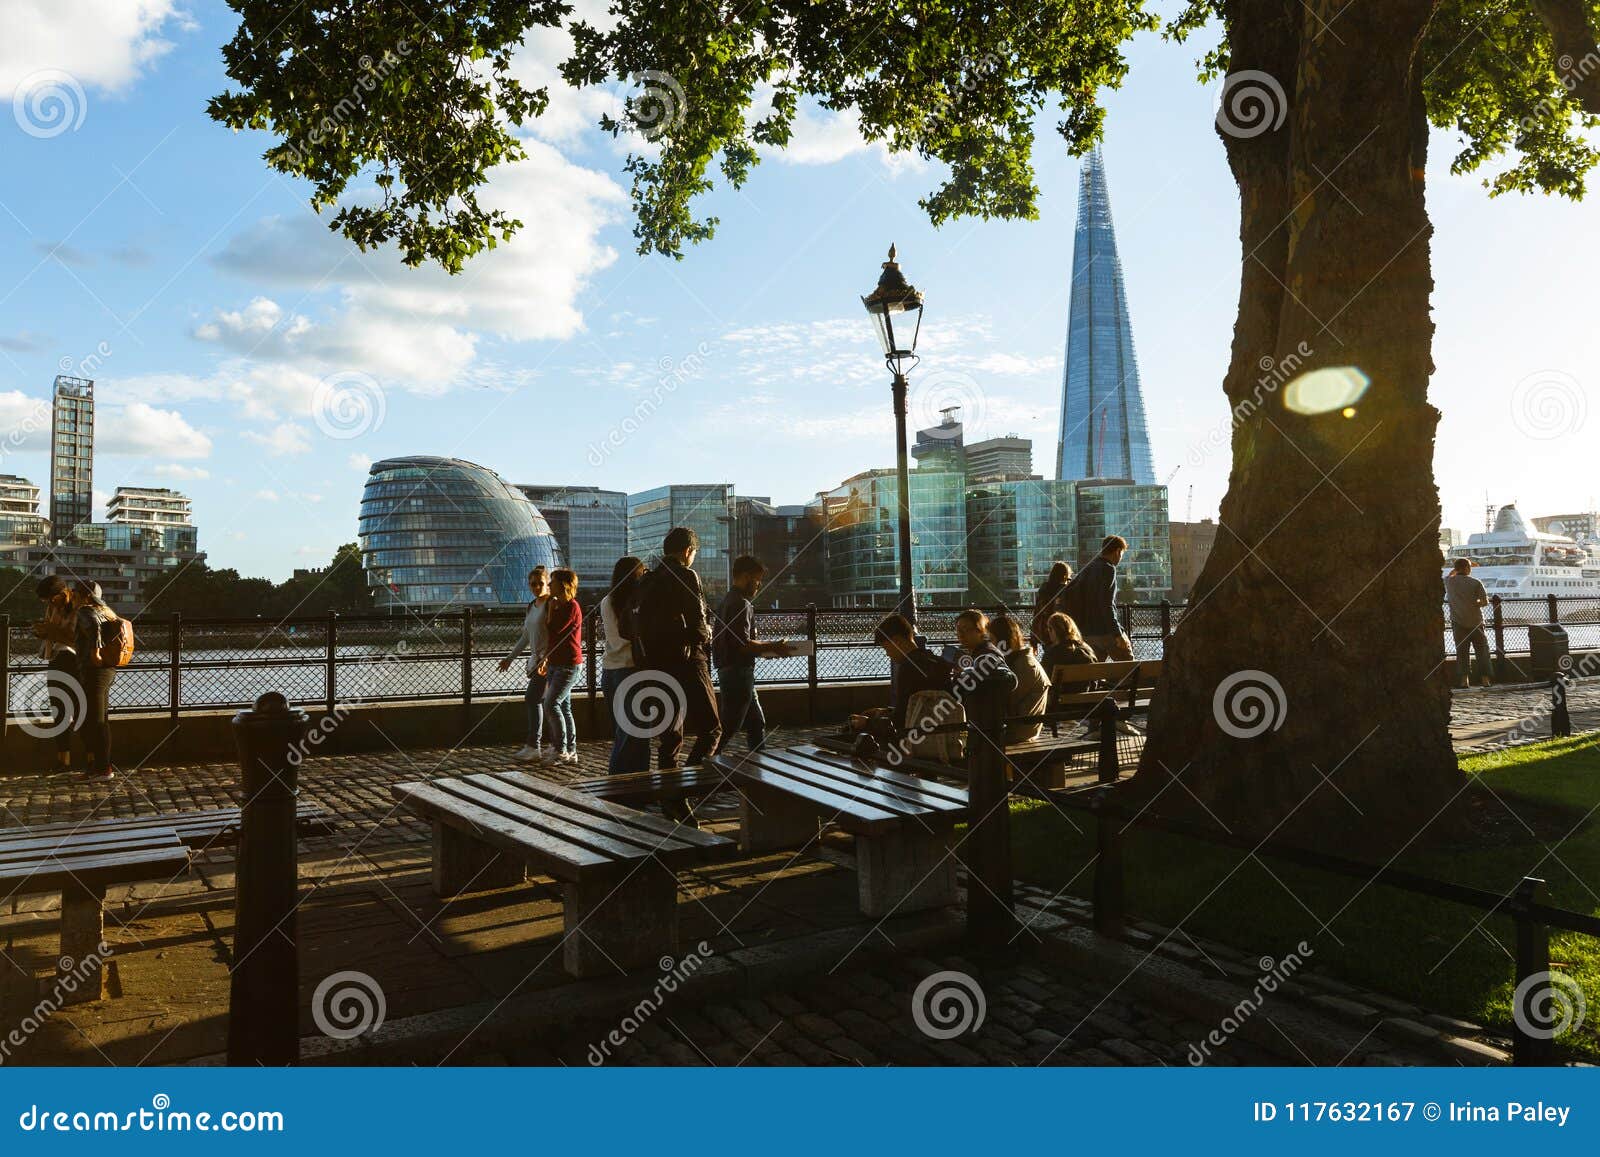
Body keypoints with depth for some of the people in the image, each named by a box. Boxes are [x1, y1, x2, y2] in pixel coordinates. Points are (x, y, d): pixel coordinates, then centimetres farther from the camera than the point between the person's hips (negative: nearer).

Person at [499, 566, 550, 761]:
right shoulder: (531, 607, 16)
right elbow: (526, 636, 24)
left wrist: (546, 660, -26)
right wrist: (510, 658, 25)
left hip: (548, 660, -9)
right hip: (536, 660, 9)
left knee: (533, 698, -13)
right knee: (542, 701, 8)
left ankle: (533, 747, -10)